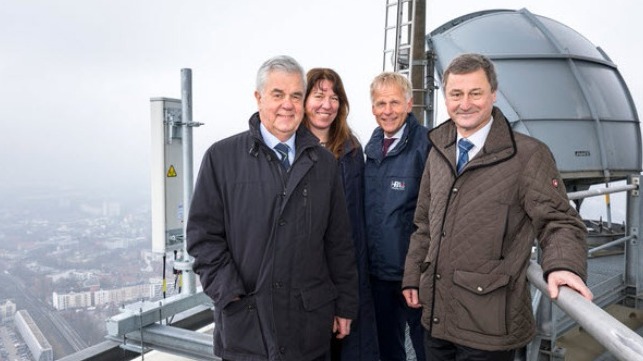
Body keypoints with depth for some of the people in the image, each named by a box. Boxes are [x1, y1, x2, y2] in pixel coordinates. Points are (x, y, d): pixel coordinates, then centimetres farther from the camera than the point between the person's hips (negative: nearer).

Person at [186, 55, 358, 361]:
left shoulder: (324, 162, 5)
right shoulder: (222, 157, -2)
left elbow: (339, 242, 7)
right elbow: (203, 234, -3)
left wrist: (345, 304, 7)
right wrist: (229, 293, -10)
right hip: (245, 323, -2)